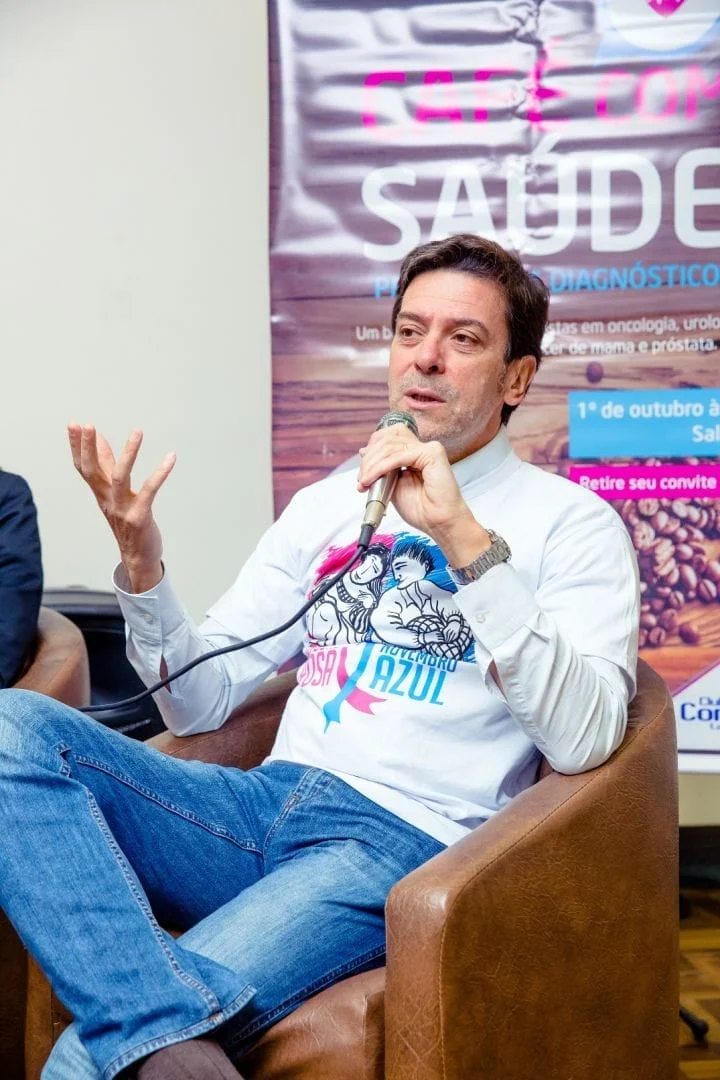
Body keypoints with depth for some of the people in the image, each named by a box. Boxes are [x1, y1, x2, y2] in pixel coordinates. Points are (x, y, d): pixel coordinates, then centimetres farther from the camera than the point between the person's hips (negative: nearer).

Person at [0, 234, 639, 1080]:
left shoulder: (572, 523, 3)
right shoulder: (325, 504, 19)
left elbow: (584, 739, -15)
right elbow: (201, 703, 15)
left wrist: (466, 538, -21)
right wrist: (140, 559, -3)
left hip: (407, 843, -7)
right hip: (267, 809, 7)